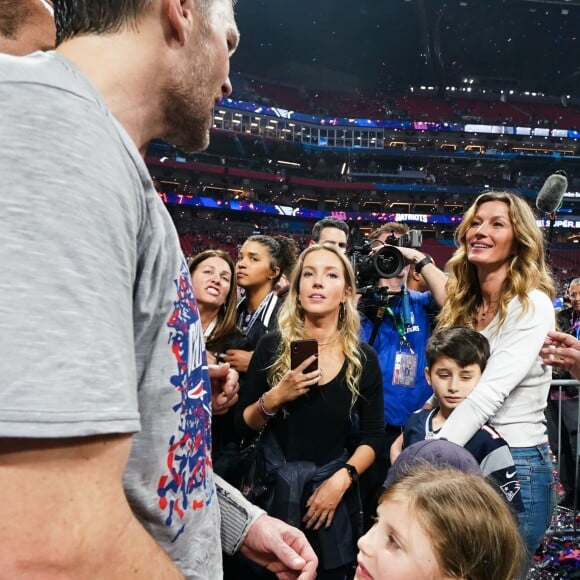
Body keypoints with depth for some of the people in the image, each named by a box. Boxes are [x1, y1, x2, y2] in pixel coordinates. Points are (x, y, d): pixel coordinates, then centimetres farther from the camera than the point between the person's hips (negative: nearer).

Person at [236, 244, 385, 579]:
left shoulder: (363, 358, -4)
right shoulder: (272, 346, -6)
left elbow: (373, 437, -1)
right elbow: (243, 425, -3)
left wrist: (342, 479, -15)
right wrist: (275, 398, -20)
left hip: (332, 487, 1)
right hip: (272, 484, 0)